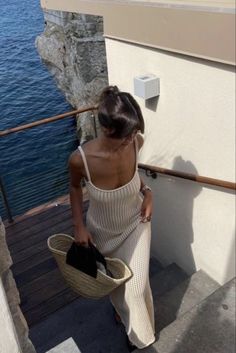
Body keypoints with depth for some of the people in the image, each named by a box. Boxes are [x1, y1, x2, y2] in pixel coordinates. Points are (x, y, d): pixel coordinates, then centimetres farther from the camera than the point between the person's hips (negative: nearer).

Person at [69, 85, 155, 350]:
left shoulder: (135, 142, -26)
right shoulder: (81, 158, -34)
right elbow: (75, 187, -9)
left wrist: (146, 192, -13)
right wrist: (78, 225, -13)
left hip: (136, 224, 1)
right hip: (103, 232, -1)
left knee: (136, 286, 11)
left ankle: (141, 331, 47)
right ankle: (122, 311, 62)